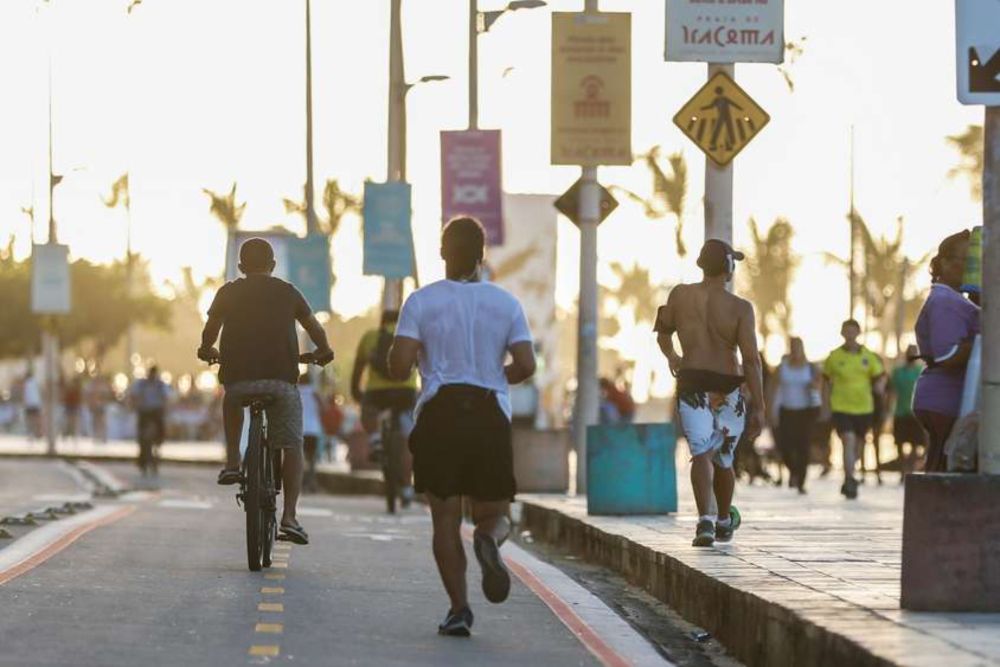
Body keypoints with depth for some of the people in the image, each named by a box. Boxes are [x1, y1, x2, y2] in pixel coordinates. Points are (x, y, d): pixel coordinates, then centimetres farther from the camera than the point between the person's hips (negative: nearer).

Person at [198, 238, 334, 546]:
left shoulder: (229, 292, 12)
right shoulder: (287, 292, 12)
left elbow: (210, 332, 17)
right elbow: (315, 327, 19)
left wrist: (207, 351, 39)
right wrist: (323, 352, 39)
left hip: (238, 376, 1)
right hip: (281, 379, -1)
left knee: (232, 399, 37)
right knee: (292, 447, 10)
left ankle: (232, 462, 21)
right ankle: (289, 517, -3)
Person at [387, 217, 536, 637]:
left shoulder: (422, 302, 0)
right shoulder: (506, 303, 6)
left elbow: (399, 367, -8)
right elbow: (526, 366, -2)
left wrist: (403, 366, 16)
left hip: (439, 414, -1)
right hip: (491, 416, 1)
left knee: (445, 519, 6)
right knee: (495, 513, 11)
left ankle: (459, 607, -7)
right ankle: (488, 540, -26)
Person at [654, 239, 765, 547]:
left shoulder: (680, 295, 2)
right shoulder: (740, 308, -7)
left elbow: (663, 333, 19)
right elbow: (751, 359, -12)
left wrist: (672, 357, 41)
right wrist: (758, 407, -9)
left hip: (692, 385, 0)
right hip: (728, 388, 0)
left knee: (701, 454, -10)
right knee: (723, 458, 18)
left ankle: (705, 518, -33)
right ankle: (724, 521, 38)